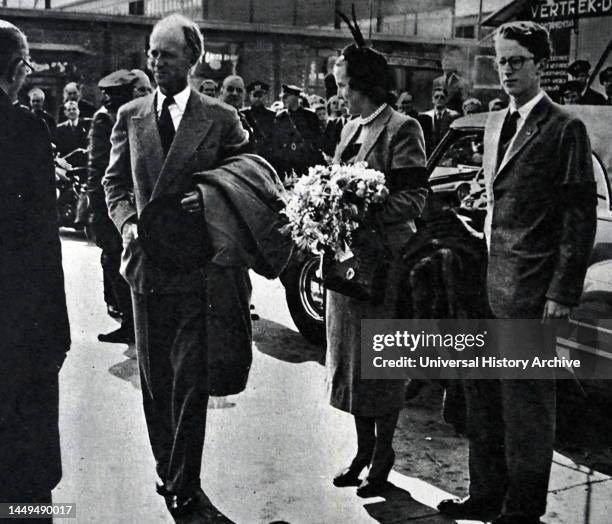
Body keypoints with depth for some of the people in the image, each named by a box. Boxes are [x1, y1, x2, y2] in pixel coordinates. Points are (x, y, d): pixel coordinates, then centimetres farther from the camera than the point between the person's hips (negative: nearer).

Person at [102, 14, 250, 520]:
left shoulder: (222, 118, 0)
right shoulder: (130, 116, 9)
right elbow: (115, 181, 13)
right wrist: (127, 221, -5)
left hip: (200, 265, -3)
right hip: (148, 261, 3)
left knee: (190, 381, 0)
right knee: (155, 379, 13)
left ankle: (183, 483, 12)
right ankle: (168, 469, 30)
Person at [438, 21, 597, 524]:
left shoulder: (565, 129, -7)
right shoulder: (495, 122, 15)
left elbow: (580, 215, -10)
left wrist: (563, 292, -14)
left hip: (529, 291, -7)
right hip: (486, 282, 7)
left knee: (526, 403, 5)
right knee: (482, 394, 14)